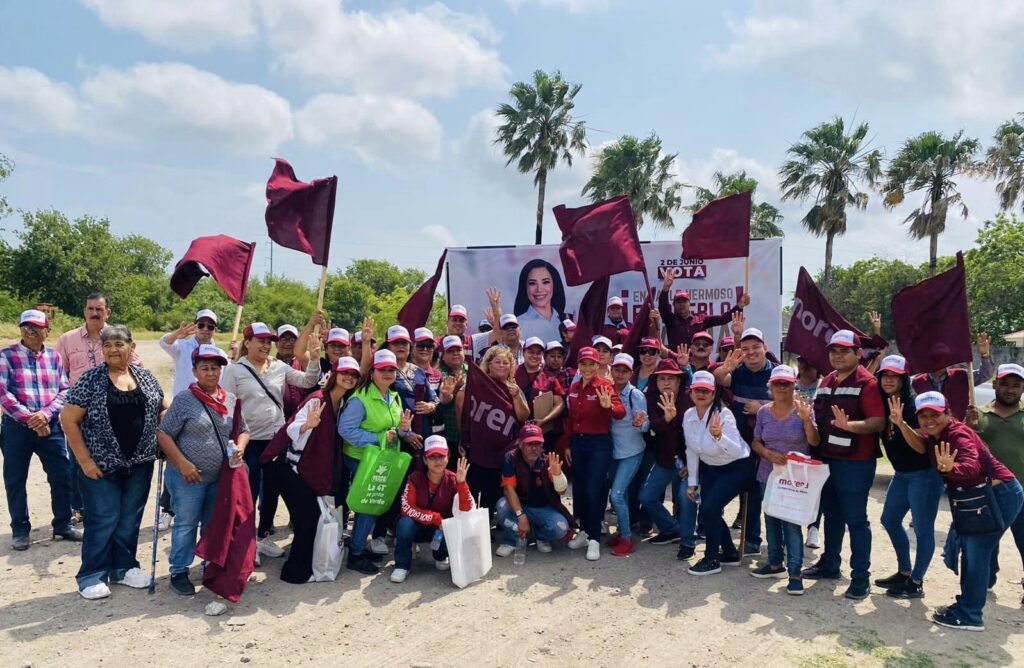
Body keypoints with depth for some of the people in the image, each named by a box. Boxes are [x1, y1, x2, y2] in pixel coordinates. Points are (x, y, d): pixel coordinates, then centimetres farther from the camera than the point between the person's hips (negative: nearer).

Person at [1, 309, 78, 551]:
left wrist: (45, 414, -13)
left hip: (50, 426, 3)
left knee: (62, 476, 5)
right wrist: (30, 418, -15)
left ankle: (63, 525, 19)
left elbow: (65, 391, 3)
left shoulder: (54, 356, 7)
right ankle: (20, 530, 21)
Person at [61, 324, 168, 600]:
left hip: (140, 464, 4)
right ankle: (92, 575, 17)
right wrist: (84, 460, -11)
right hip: (101, 465, -3)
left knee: (130, 519, 12)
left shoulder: (146, 378, 5)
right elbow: (69, 419, -7)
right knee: (102, 521, 2)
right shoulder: (90, 380, -6)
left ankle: (124, 567, 27)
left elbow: (163, 408, 15)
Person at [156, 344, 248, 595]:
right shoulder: (184, 399, -10)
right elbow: (163, 434, -9)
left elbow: (243, 431, 15)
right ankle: (179, 572, 17)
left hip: (221, 477, 5)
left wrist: (240, 447, -7)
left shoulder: (231, 400, 5)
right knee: (186, 524, 3)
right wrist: (182, 463, -16)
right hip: (188, 476, -4)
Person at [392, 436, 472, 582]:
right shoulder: (415, 478, -17)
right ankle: (402, 565, -9)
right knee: (405, 523, -33)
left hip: (441, 529, 1)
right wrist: (436, 518, -28)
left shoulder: (453, 480, -14)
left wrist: (461, 482, -36)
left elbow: (466, 510, -23)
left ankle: (441, 557, 5)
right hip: (418, 527, -1)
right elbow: (406, 508, -23)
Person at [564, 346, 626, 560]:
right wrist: (568, 444, 11)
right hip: (577, 442, 6)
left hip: (599, 443, -6)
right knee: (578, 489, 12)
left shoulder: (605, 385, -12)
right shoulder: (573, 388, 5)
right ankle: (584, 531, 28)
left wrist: (609, 406, -46)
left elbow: (621, 412, -24)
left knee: (593, 490, -6)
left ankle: (595, 539, 5)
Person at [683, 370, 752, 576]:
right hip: (709, 468, 7)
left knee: (709, 508, -17)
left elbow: (736, 451, -33)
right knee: (707, 513, 5)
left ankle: (712, 560, 1)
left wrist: (718, 435, -51)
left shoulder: (723, 414, -25)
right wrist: (692, 482, 7)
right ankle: (730, 553, 29)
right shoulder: (689, 415, -7)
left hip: (736, 468, -7)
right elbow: (692, 450, 4)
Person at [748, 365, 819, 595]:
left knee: (791, 522, -8)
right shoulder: (764, 411, 3)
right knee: (771, 519, 14)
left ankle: (795, 572, 0)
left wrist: (806, 419, -27)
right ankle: (775, 564, 30)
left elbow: (814, 442, -12)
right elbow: (756, 442, 7)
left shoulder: (803, 409, -7)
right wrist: (769, 454, -12)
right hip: (768, 476, 4)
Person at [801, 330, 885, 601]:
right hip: (827, 458, 8)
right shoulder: (826, 381, 13)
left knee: (855, 519, 0)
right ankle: (829, 564, 31)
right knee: (831, 514, 18)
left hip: (855, 463, -8)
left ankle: (861, 577, 10)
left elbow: (878, 422, -20)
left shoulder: (866, 383, -11)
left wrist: (848, 425, -33)